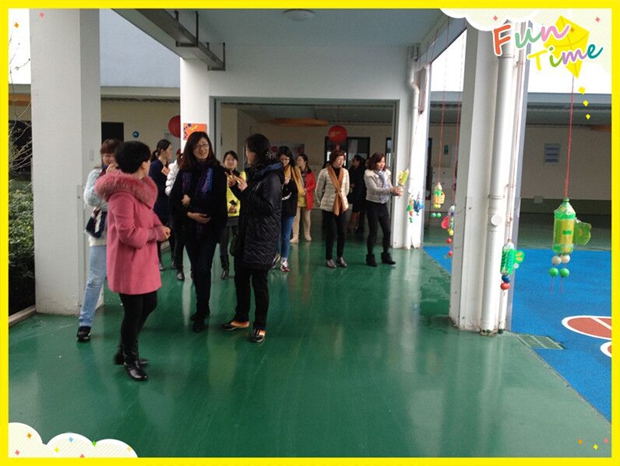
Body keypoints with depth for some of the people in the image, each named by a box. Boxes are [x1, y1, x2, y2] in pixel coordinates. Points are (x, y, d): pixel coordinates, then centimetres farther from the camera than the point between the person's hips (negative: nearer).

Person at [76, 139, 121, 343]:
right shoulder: (96, 174, 4)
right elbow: (90, 199, -10)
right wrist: (106, 178, -15)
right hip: (102, 230, 0)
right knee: (95, 279, -1)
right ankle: (85, 323, 9)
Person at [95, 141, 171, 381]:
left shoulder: (140, 187, 10)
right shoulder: (123, 194, -23)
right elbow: (128, 234, -27)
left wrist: (158, 225, -1)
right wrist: (156, 233, -14)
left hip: (144, 260, 10)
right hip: (128, 264, -10)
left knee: (149, 304, 18)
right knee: (134, 311, 3)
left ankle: (126, 350, 35)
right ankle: (130, 359, 23)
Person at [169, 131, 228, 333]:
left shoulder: (217, 171, -5)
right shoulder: (184, 172, 5)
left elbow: (218, 201, -13)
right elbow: (174, 200, 1)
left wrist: (191, 201, -9)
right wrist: (190, 214, -14)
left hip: (210, 226, -4)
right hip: (189, 227, 4)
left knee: (203, 269, -7)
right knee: (196, 269, 11)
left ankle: (200, 315, 2)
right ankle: (203, 307, 27)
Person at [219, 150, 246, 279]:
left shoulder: (241, 175, 9)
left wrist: (237, 207, -10)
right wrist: (228, 206, -16)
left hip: (238, 214, 2)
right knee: (223, 242, 3)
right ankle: (225, 268, 15)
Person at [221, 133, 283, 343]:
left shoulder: (271, 178, -16)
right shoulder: (254, 173, 12)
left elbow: (268, 208, -23)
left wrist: (246, 190, -23)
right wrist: (236, 187, 6)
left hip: (261, 239, -9)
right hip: (246, 235, 9)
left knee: (259, 283, 1)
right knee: (240, 279, 16)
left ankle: (260, 326, 14)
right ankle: (241, 318, 32)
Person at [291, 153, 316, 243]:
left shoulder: (310, 172, -1)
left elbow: (314, 184, -1)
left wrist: (306, 189, -14)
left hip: (307, 198, 0)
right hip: (296, 197, 0)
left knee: (306, 218, 13)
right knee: (296, 218, -4)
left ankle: (307, 234, 29)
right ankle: (295, 236, -3)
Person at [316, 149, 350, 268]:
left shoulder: (345, 172, 2)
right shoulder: (324, 172, -10)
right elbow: (318, 190, 1)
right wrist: (321, 202, 12)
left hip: (342, 206, 4)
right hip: (328, 207, -4)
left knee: (343, 233, 3)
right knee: (331, 233, 1)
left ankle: (340, 257, 20)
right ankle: (329, 258, 15)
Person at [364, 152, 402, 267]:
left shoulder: (386, 173, 6)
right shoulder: (368, 174, -11)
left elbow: (389, 188, 5)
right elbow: (375, 190, -22)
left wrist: (396, 191, -18)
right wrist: (391, 190, -31)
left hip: (383, 205, 5)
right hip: (373, 205, -5)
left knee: (388, 231, 7)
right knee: (373, 232, 0)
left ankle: (385, 255, 22)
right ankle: (370, 256, 14)